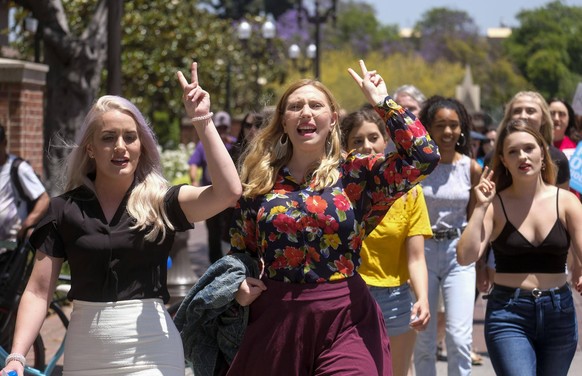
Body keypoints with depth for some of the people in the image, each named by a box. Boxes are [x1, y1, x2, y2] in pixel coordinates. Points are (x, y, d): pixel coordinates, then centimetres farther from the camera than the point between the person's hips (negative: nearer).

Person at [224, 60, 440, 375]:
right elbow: (239, 250, 17)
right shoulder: (260, 181, 8)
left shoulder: (356, 173, 2)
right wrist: (238, 285, -4)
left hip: (345, 323, -2)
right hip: (273, 322, 2)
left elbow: (424, 157, -10)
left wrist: (382, 102, -4)